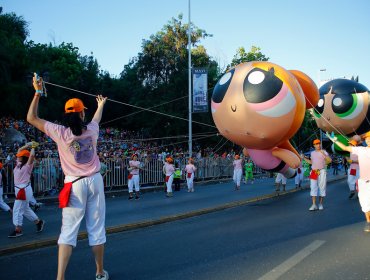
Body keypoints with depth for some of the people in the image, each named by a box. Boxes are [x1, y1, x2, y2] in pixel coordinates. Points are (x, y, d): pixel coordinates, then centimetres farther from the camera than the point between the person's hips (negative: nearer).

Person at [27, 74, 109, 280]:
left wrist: (38, 92, 6)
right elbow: (96, 119, 26)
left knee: (69, 231, -3)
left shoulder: (60, 132, -8)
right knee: (97, 229, 9)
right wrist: (101, 105, 47)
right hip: (95, 181, 2)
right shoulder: (91, 130, 0)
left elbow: (32, 118, 2)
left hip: (75, 184, -2)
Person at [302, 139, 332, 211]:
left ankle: (321, 204, 13)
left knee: (322, 187, 2)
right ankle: (314, 205, -2)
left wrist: (323, 154, -27)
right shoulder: (312, 153, 13)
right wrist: (304, 158, 14)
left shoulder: (324, 152, -2)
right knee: (313, 187, -2)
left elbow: (330, 160, -15)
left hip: (322, 171, -4)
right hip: (314, 172, 4)